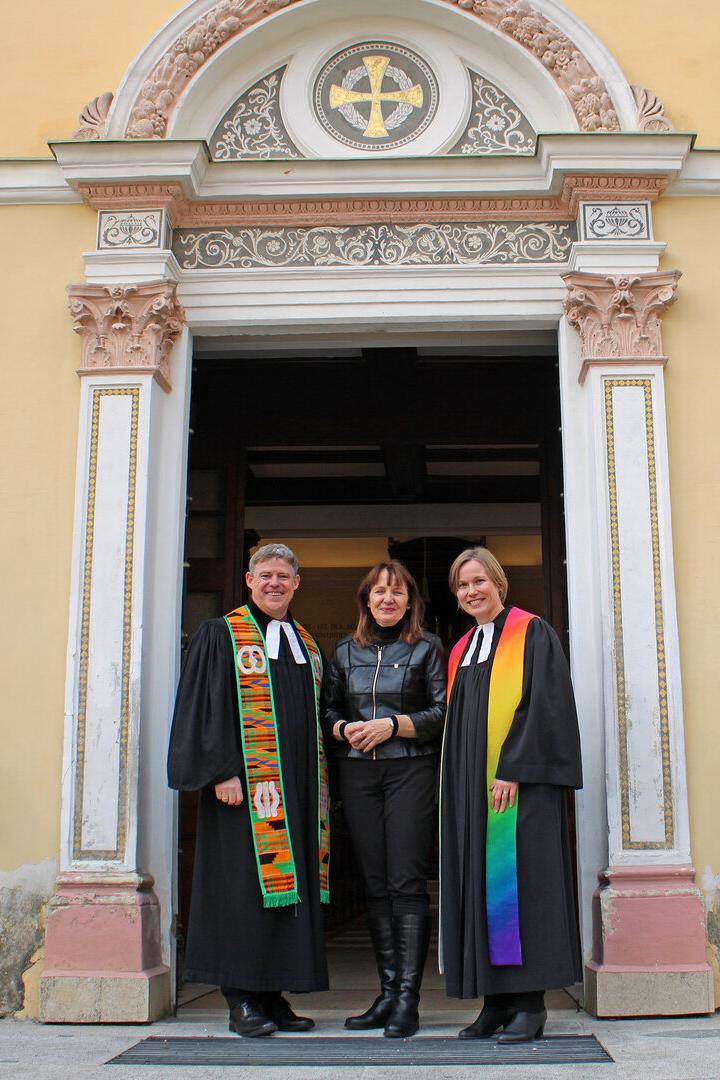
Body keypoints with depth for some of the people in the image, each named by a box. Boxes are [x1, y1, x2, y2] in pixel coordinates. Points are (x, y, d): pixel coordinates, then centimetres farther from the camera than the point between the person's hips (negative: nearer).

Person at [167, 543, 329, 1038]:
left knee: (292, 884, 5)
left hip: (298, 790, 6)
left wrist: (321, 784, 12)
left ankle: (274, 995, 13)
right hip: (246, 786, -6)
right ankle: (243, 1001, 3)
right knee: (247, 886, -6)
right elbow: (206, 708, -6)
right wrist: (223, 771, -17)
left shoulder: (307, 644, 18)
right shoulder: (222, 636, 2)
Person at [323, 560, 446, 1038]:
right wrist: (345, 729, -3)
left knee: (407, 882, -8)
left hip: (412, 771, -4)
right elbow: (329, 711, 18)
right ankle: (388, 992, 11)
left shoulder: (427, 648, 5)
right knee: (375, 885, 4)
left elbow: (443, 713, -1)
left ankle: (408, 998, -5)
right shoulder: (346, 651, 15)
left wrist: (393, 725, -12)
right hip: (359, 774, 4)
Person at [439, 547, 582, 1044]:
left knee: (518, 881, -8)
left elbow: (542, 705, -12)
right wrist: (456, 788, 10)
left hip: (518, 783, -7)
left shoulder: (532, 634, -2)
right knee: (479, 886, 4)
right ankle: (498, 1000, 10)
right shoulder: (461, 651, 18)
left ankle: (531, 1001, -1)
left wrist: (512, 770, -19)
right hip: (470, 787, 7)